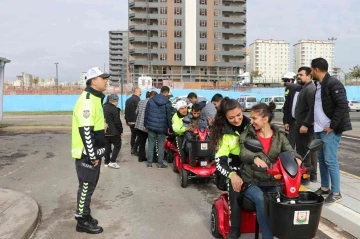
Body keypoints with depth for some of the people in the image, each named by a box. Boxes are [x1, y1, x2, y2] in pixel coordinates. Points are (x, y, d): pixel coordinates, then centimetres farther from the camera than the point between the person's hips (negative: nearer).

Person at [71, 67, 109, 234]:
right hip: (87, 154, -10)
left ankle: (85, 215, 32)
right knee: (86, 186, 1)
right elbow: (85, 130, -25)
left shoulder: (95, 99, 14)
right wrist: (92, 155, -21)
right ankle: (82, 221, 14)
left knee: (89, 185, 18)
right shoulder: (87, 100, -19)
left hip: (93, 152, 10)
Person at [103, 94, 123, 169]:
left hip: (105, 131, 7)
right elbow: (117, 121, -15)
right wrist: (121, 130, -5)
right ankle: (112, 161, -2)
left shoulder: (103, 107, 9)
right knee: (117, 145, 4)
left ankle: (106, 162, 18)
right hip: (113, 131, -7)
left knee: (107, 146, 14)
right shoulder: (114, 109, -15)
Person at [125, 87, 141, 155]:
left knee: (133, 135, 16)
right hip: (136, 121, -8)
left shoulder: (128, 100, 14)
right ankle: (135, 150, -3)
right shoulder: (137, 99, -13)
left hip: (130, 121, 8)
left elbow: (126, 111, 16)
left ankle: (132, 149, 19)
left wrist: (127, 120, 20)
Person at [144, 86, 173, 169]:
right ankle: (160, 163, 10)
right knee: (161, 145, 7)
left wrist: (145, 124, 13)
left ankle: (149, 163, 14)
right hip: (162, 128, -3)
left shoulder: (151, 100, 2)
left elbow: (146, 113, 5)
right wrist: (170, 128, 2)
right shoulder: (167, 103, -8)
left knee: (151, 144, 10)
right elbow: (169, 117, -7)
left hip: (151, 126, 3)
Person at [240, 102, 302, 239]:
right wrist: (255, 158, -41)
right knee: (261, 200, -30)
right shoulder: (247, 135, -1)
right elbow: (243, 153, -17)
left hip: (271, 182, 2)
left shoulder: (279, 136, 6)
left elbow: (289, 151, -7)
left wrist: (297, 158, -33)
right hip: (251, 181, -2)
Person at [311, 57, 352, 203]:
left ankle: (336, 193, 5)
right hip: (319, 129, 9)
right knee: (321, 159, 14)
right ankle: (325, 188, 25)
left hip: (329, 130, -9)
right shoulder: (318, 85, 13)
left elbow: (343, 106, -19)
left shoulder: (333, 84, -13)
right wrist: (314, 121, 11)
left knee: (330, 161, -5)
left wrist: (332, 126, -18)